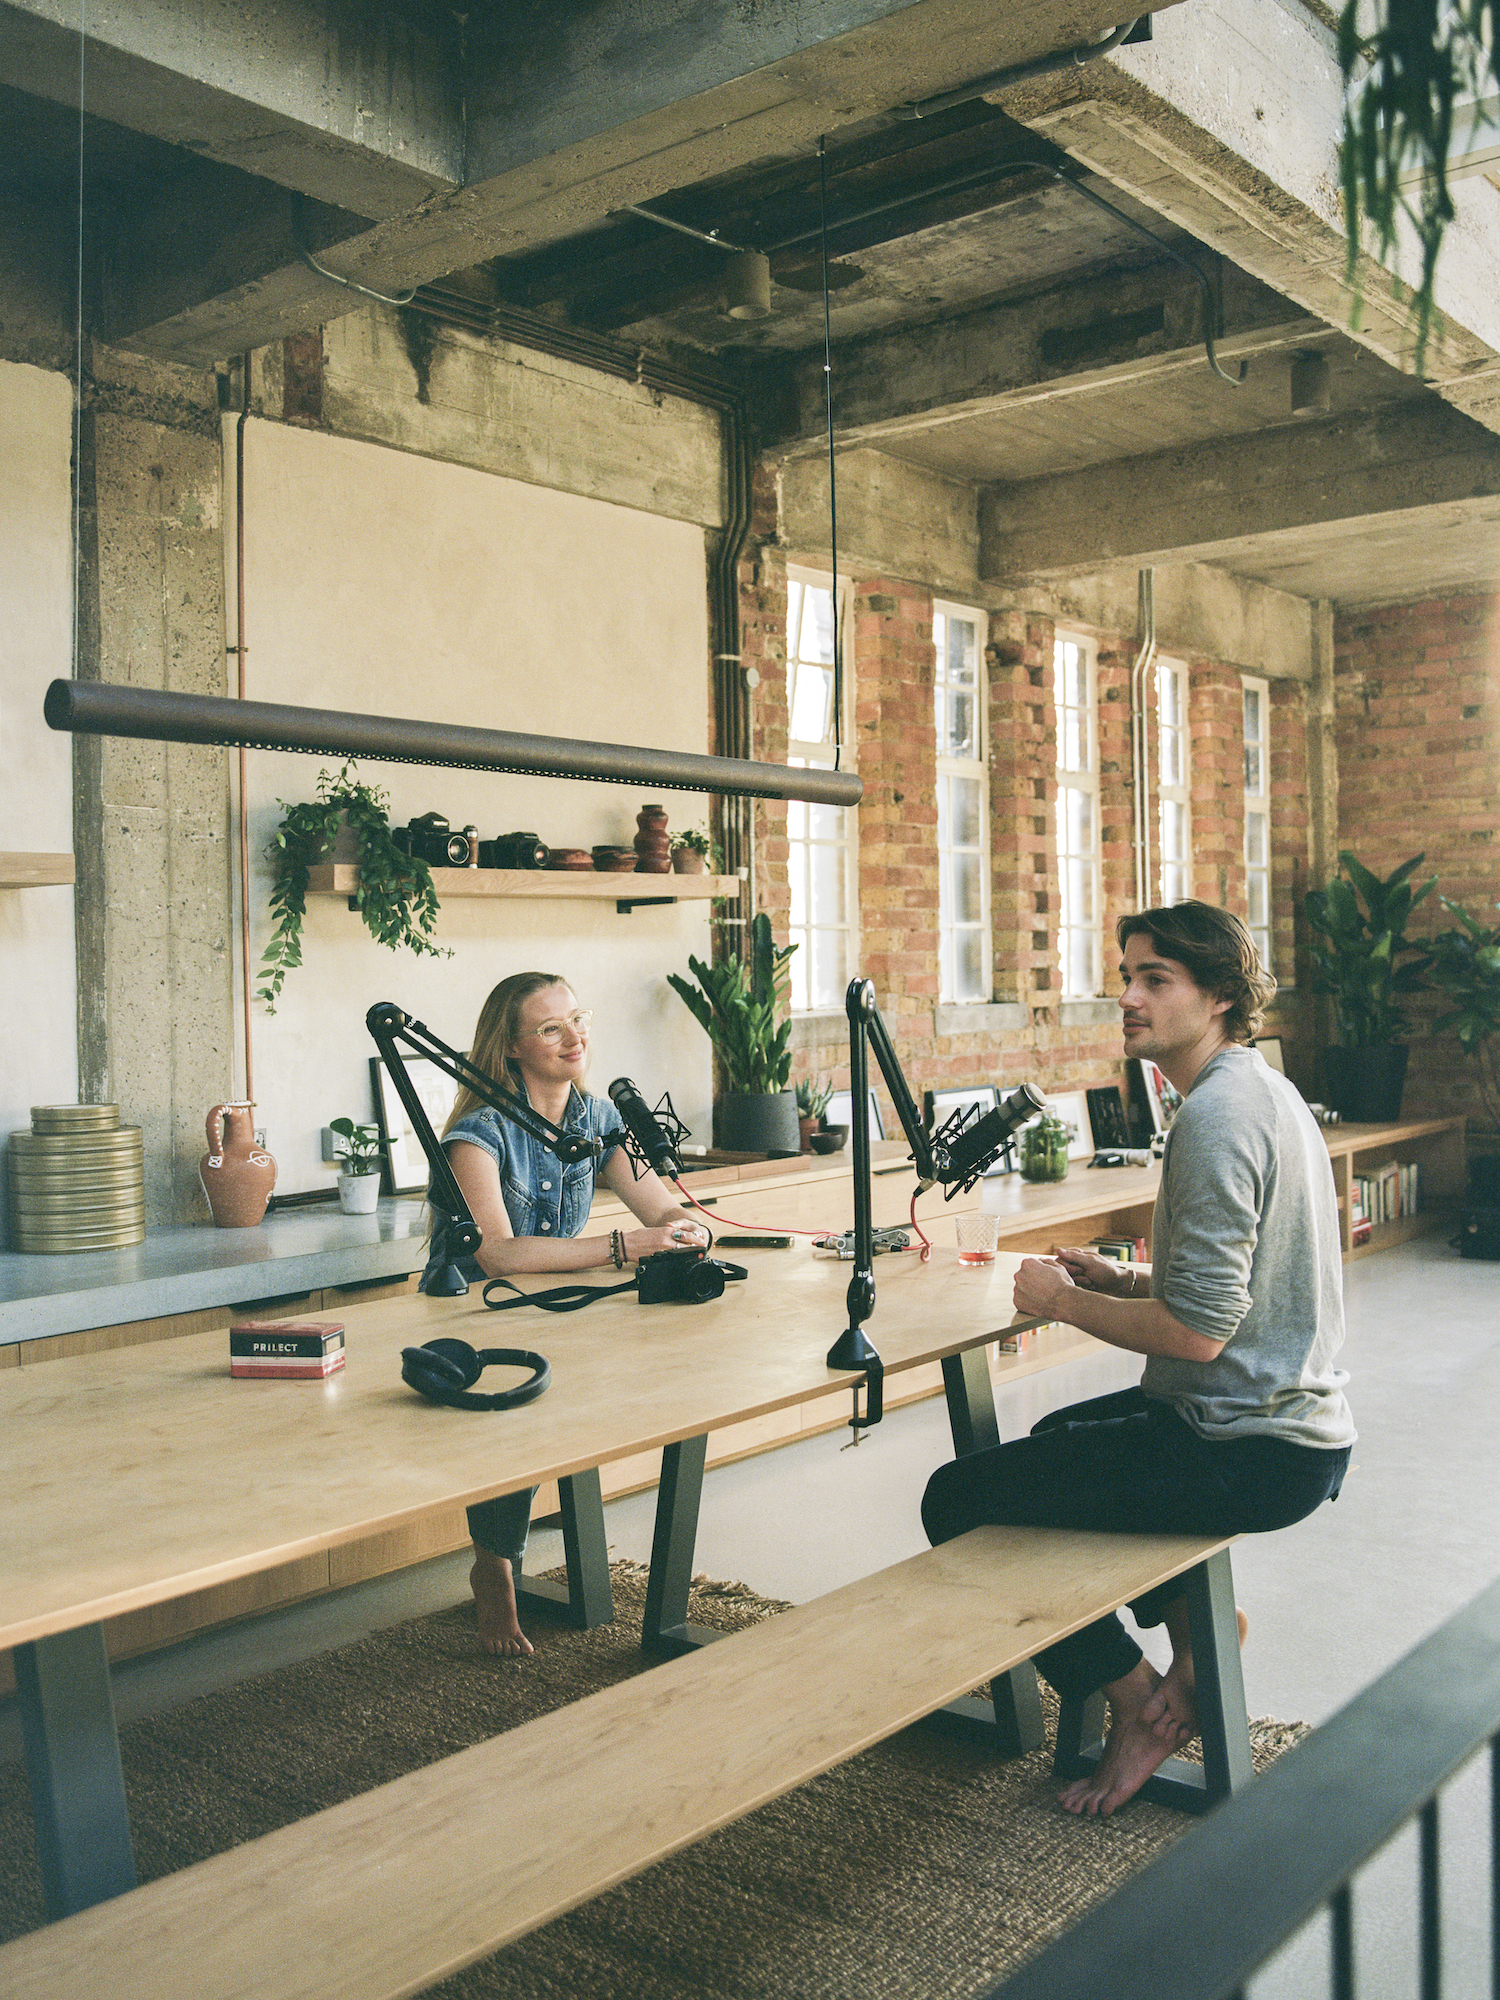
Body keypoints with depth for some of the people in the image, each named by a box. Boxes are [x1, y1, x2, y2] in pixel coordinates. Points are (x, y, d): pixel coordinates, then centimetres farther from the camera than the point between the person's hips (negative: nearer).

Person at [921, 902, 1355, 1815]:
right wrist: (1124, 1279, 9)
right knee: (1060, 1434, 32)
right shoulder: (1268, 1091, 11)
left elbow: (1199, 1330, -26)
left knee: (958, 1499, -3)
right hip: (1300, 1416, 11)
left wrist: (1062, 1301, -11)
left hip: (1254, 1449, -11)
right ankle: (1197, 1611, 23)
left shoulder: (1218, 1115, -22)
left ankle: (1137, 1698, 7)